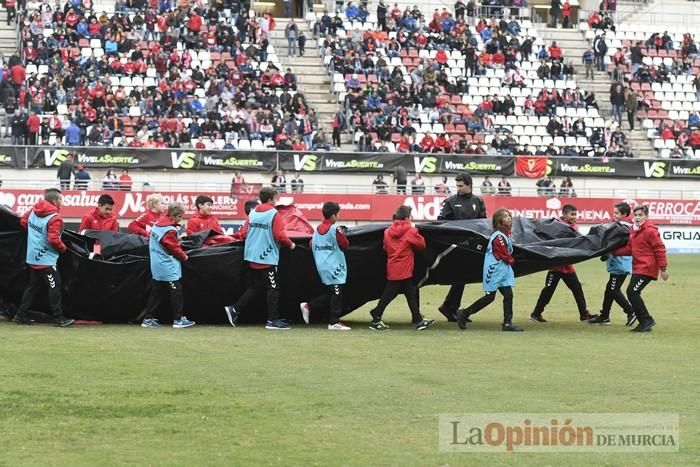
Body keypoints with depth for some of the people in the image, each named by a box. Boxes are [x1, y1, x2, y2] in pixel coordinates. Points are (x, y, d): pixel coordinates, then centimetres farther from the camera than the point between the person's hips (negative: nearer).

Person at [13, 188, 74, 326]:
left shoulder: (33, 211, 4)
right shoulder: (55, 218, -19)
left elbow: (23, 222, 18)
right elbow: (54, 240, -24)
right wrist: (63, 248, -6)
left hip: (32, 258, 8)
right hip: (46, 260, -8)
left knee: (33, 286, 17)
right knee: (55, 286, -3)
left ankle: (21, 315, 18)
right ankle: (58, 317, -2)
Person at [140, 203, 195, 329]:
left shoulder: (158, 224, 8)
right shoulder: (169, 230, -19)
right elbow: (175, 248, -14)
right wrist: (184, 256, 4)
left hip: (157, 266, 9)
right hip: (168, 268, -9)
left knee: (156, 292, 11)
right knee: (176, 291, -3)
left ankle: (148, 319, 10)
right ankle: (178, 319, -2)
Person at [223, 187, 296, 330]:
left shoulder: (252, 213, 8)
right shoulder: (274, 215, -11)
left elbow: (243, 233, 8)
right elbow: (280, 236, -16)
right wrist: (290, 244, 1)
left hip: (252, 257, 7)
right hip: (268, 258, -7)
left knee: (256, 286, 17)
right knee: (273, 288, 1)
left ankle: (234, 309, 12)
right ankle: (273, 320, 1)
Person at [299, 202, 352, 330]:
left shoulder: (317, 229, 7)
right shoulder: (336, 229, -15)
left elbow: (312, 245, 12)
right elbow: (345, 245, -9)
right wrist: (343, 234, 6)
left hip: (321, 266, 8)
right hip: (334, 266, -8)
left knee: (331, 293, 17)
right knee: (336, 293, -2)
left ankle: (308, 306, 11)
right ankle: (334, 322, -2)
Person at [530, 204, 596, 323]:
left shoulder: (574, 227, 7)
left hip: (568, 266, 7)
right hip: (556, 264, -7)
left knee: (577, 288, 8)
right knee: (549, 289, -2)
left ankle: (584, 314, 15)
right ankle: (536, 314, 8)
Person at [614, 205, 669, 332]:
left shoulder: (650, 231, -14)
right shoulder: (633, 230, 12)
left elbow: (660, 249, -14)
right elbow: (629, 249, 12)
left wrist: (663, 268, -14)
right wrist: (614, 251, -3)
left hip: (647, 268, -9)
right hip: (637, 268, 9)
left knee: (632, 292, -14)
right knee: (632, 293, 8)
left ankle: (646, 320, -5)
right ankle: (644, 322, 16)